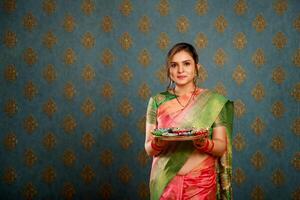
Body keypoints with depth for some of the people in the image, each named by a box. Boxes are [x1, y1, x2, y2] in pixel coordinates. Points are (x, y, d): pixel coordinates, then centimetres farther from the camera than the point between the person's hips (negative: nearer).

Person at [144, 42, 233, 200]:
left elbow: (221, 147, -4)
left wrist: (203, 143, -24)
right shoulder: (157, 102, -1)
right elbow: (149, 149, 0)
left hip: (201, 182, -1)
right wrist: (158, 142, -21)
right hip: (164, 182, 1)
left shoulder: (214, 101, -4)